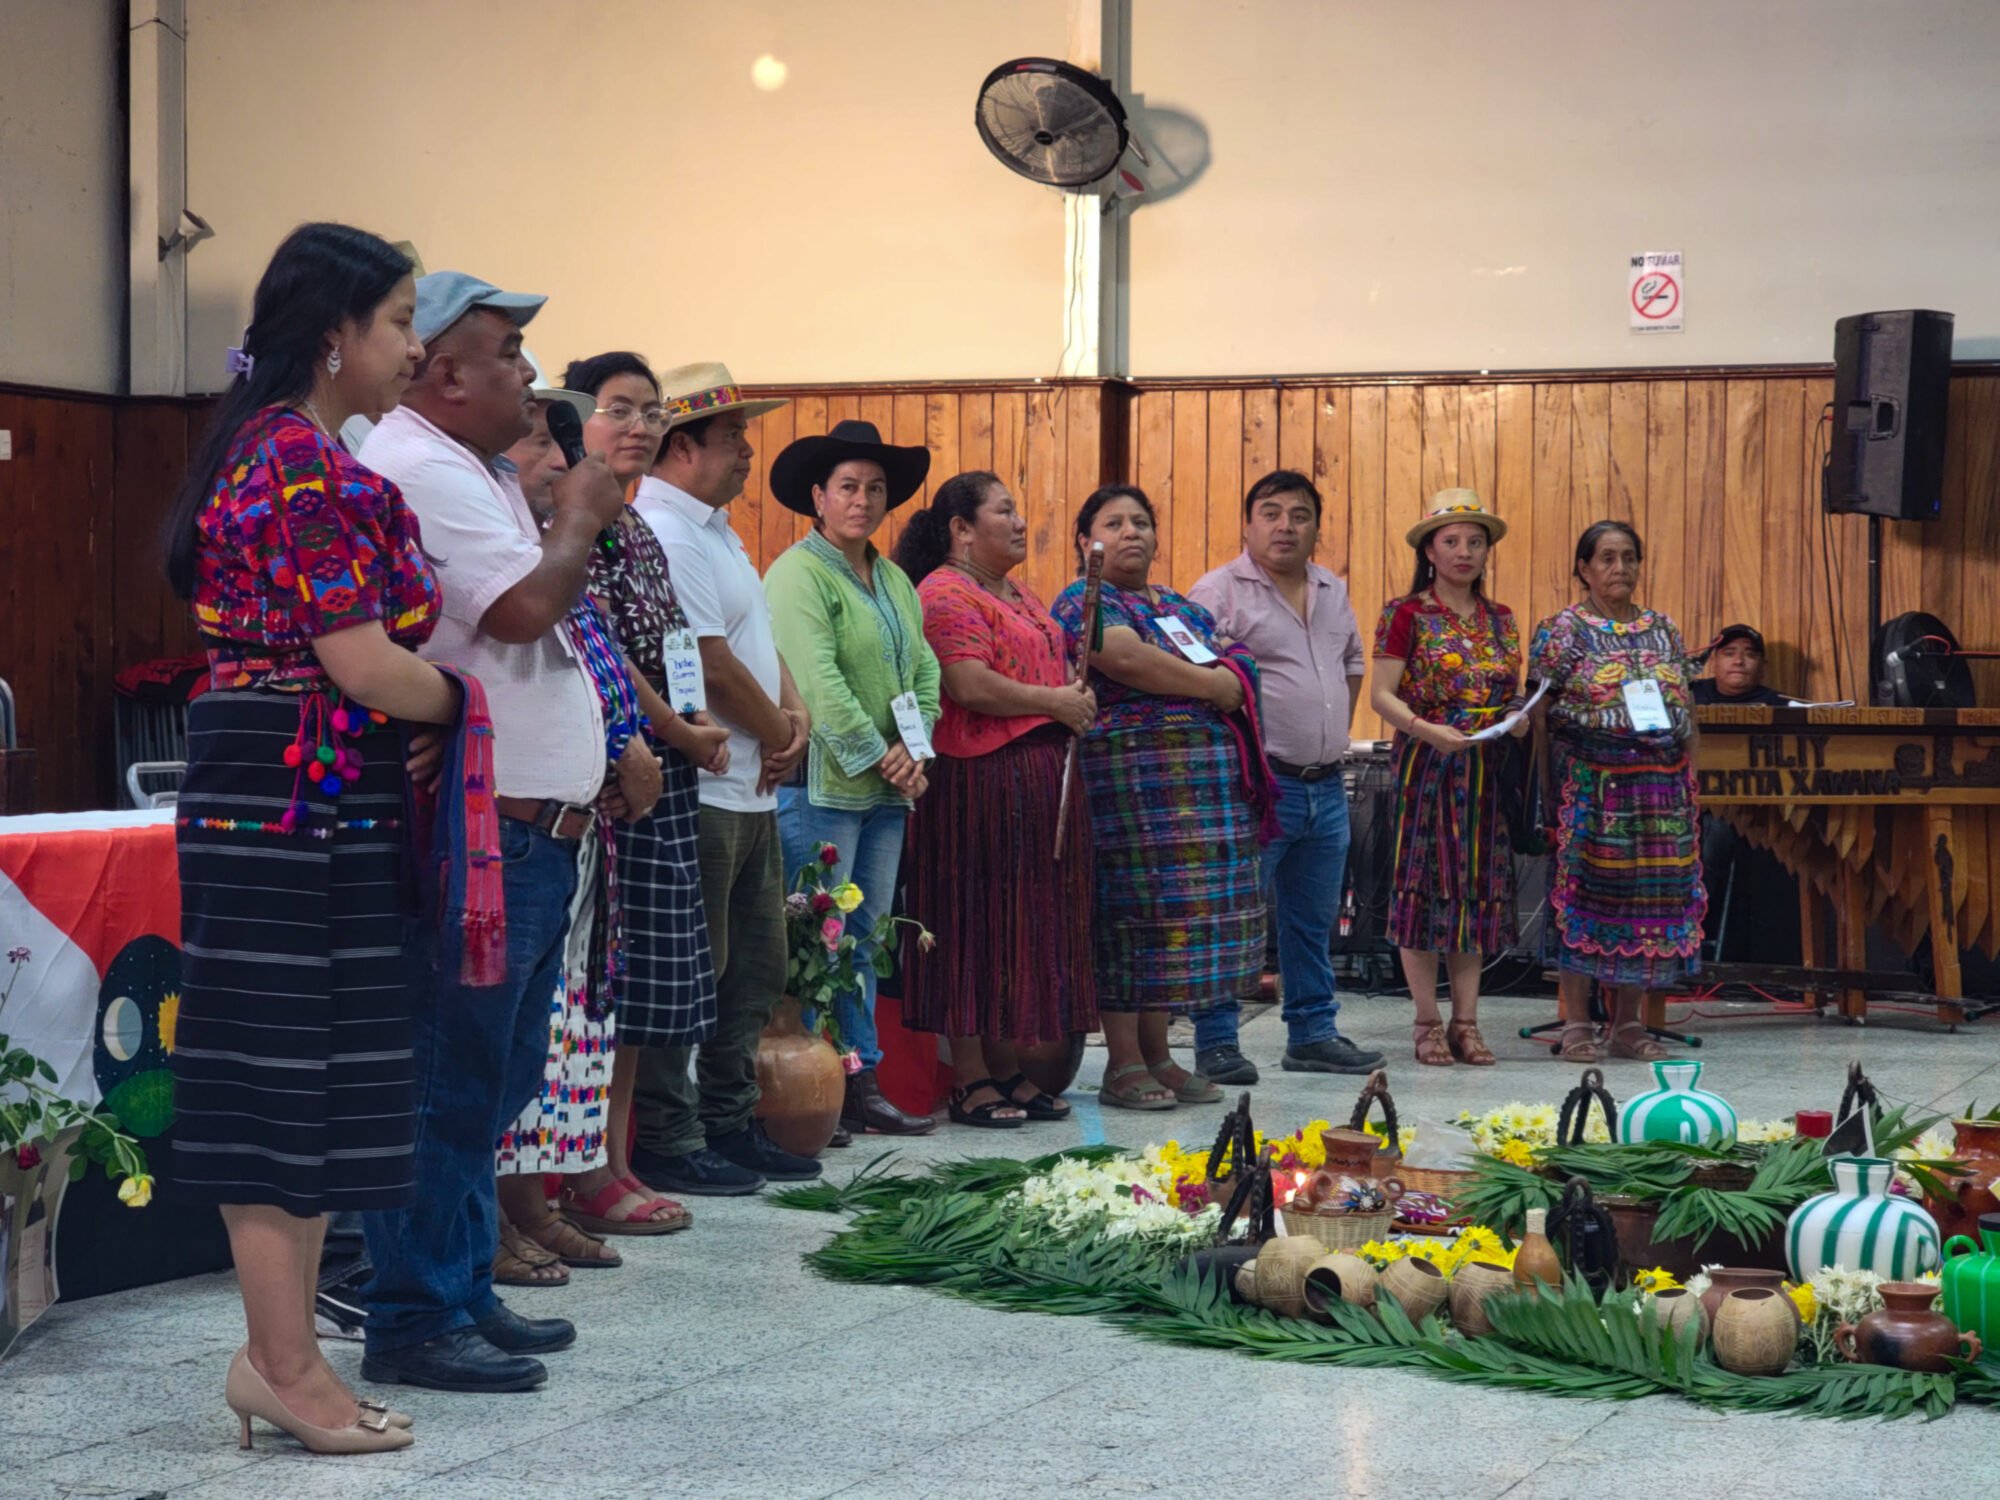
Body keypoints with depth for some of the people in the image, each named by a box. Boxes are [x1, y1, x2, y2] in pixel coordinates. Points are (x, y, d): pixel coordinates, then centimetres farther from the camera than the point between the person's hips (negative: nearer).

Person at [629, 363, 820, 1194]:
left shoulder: (713, 530, 17)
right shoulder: (666, 535, -16)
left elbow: (758, 642, 20)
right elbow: (711, 666, -19)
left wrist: (795, 711, 1)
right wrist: (779, 735, -5)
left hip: (751, 790, 10)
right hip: (700, 791, -10)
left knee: (754, 968, 15)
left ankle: (728, 1122, 24)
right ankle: (667, 1139, 2)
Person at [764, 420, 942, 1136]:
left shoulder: (895, 581, 18)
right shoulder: (799, 574, -9)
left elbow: (923, 670, 17)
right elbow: (817, 682, -17)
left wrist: (918, 750, 0)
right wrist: (880, 757, -13)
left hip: (885, 791, 8)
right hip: (820, 786, -8)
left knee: (863, 939, 10)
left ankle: (861, 1083, 15)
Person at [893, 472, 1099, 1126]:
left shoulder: (1021, 594, 20)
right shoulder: (946, 594, -11)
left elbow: (1054, 665, 31)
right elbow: (970, 685, -21)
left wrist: (1077, 693, 9)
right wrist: (1055, 702, -13)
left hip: (1041, 778, 10)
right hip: (978, 779, -9)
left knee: (1027, 925, 11)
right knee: (976, 924, -5)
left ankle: (1010, 1068, 19)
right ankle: (969, 1079, 0)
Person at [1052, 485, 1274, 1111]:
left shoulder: (1184, 608, 22)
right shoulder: (1084, 601, 0)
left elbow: (1240, 675, 15)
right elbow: (1126, 659, -17)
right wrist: (1209, 684, -6)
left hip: (1208, 779, 7)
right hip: (1130, 773, -7)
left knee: (1182, 914, 6)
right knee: (1129, 912, -8)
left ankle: (1158, 1056, 12)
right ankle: (1123, 1065, -4)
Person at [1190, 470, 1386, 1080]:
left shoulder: (1334, 594, 15)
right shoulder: (1219, 592, -8)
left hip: (1326, 787, 7)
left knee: (1314, 921, 14)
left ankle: (1313, 1035, 23)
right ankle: (1216, 1042, 1)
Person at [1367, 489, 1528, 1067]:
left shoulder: (1500, 619, 13)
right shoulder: (1407, 614, -3)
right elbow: (1382, 695, -8)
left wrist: (1520, 719, -4)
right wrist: (1426, 729, -23)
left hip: (1487, 770, 5)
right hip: (1426, 765, -5)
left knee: (1479, 886, 5)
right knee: (1426, 882, -3)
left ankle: (1466, 1021, 11)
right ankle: (1428, 1023, 4)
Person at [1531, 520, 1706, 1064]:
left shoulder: (1663, 630, 13)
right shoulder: (1561, 631, 0)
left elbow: (1686, 711, 15)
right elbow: (1540, 715, -2)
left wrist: (1690, 784, 9)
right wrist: (1549, 792, -8)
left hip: (1661, 789, 4)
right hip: (1587, 788, -4)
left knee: (1647, 894, 4)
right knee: (1584, 892, -3)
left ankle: (1629, 1023, 12)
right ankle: (1576, 1024, 3)